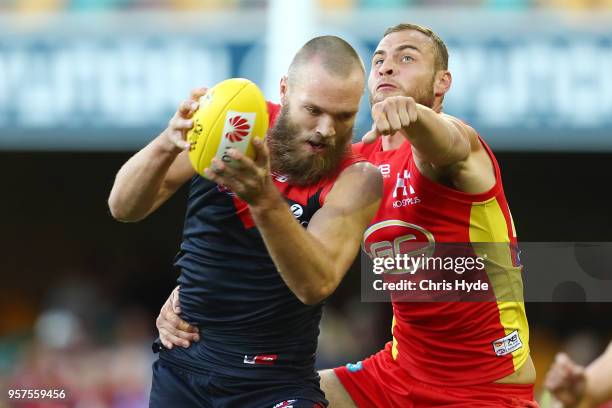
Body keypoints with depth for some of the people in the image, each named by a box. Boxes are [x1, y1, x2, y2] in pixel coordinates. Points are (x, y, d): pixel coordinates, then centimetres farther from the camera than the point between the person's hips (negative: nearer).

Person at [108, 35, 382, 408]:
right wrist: (166, 146, -31)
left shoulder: (356, 180, -12)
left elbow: (316, 284, -28)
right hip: (181, 367, 3)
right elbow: (124, 207, -10)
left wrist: (264, 201, -44)